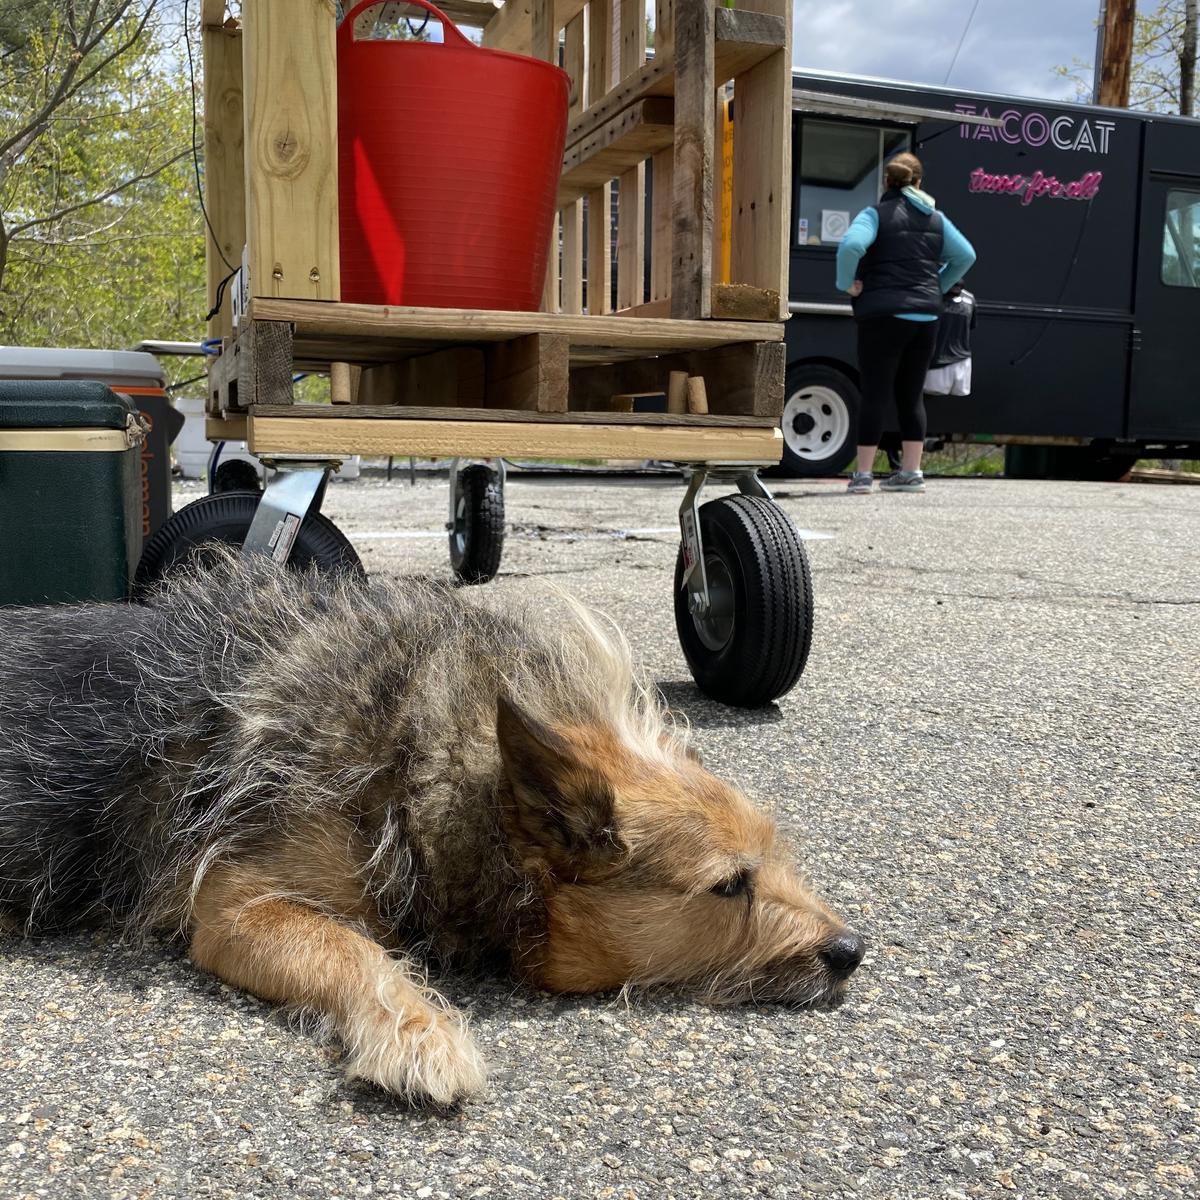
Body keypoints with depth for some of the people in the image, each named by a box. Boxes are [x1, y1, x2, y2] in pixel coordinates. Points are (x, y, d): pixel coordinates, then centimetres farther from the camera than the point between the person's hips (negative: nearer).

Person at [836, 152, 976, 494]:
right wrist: (939, 286, 19)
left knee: (875, 394, -3)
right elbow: (966, 255, 15)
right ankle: (911, 472, 14)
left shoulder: (877, 213, -3)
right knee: (911, 395, 11)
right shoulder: (935, 218, 14)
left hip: (883, 313, -5)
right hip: (926, 315, 5)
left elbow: (850, 246, -21)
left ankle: (863, 474, -3)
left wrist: (847, 283, -7)